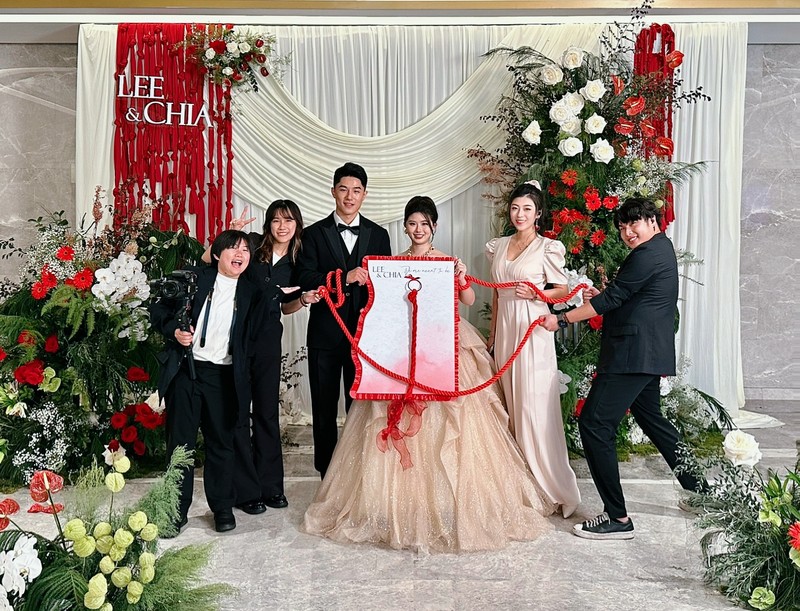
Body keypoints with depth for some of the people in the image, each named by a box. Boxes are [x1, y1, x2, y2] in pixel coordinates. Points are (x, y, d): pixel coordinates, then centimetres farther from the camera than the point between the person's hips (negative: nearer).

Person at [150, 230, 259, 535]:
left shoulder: (250, 291, 7)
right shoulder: (194, 277, 2)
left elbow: (251, 335, 10)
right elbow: (158, 308, 3)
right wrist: (174, 330, -13)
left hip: (223, 376, 1)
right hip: (186, 371, -1)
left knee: (221, 442, 9)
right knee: (180, 442, 6)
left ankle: (222, 507, 23)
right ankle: (177, 510, 18)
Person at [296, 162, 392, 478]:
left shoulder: (378, 235, 9)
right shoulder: (314, 233, 3)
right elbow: (304, 278, -9)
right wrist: (345, 277, -21)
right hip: (325, 333, -1)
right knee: (324, 408, 9)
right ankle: (327, 474, 21)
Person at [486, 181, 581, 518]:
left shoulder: (547, 247, -4)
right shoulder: (499, 246, 12)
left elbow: (563, 290, 1)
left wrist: (535, 293, -17)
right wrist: (492, 334, 17)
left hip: (532, 330, -6)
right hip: (505, 329, 6)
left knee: (535, 405, -6)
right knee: (512, 404, 8)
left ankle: (551, 486, 5)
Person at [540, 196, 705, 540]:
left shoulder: (647, 255, -13)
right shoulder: (661, 249, 20)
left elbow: (612, 298, -14)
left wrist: (562, 320, -8)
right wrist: (599, 296, 8)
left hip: (633, 354, -11)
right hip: (650, 355, 11)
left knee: (594, 423, -12)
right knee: (651, 419, 25)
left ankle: (617, 518, -9)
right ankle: (701, 487, 36)